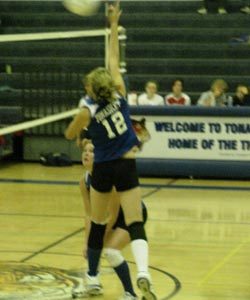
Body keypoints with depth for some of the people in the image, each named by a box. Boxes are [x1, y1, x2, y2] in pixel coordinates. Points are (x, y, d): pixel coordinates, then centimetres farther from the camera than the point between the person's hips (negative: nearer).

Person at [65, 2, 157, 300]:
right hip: (126, 167, 0)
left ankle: (92, 276, 27)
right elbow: (114, 60, 3)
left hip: (103, 170, 0)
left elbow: (69, 135, 6)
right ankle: (143, 274, -30)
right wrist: (114, 24, 8)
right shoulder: (120, 93, -6)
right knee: (135, 225, -8)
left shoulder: (89, 111, -10)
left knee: (97, 223, 18)